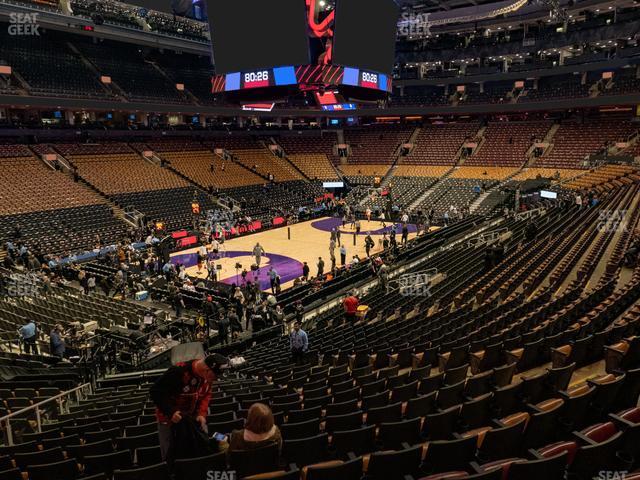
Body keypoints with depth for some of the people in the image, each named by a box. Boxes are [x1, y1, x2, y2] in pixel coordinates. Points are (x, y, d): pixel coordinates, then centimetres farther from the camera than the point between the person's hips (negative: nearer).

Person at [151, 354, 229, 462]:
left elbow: (206, 395, 0)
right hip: (169, 419, -5)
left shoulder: (208, 374, -13)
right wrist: (170, 412, -31)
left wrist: (202, 413, -16)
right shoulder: (178, 372, -32)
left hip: (193, 418, 5)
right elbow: (155, 392, -25)